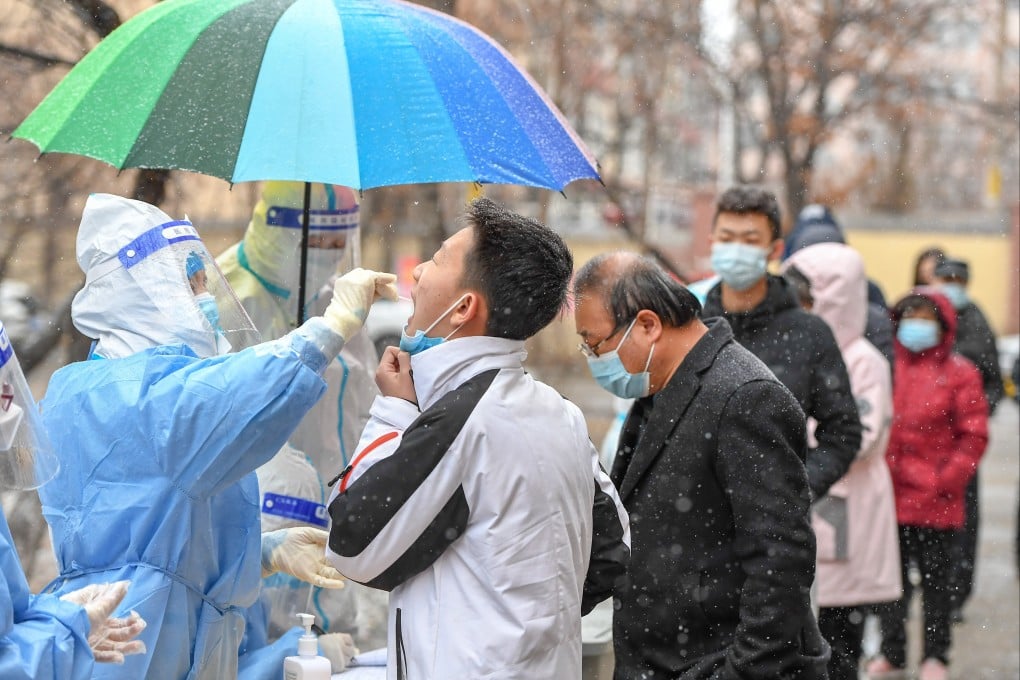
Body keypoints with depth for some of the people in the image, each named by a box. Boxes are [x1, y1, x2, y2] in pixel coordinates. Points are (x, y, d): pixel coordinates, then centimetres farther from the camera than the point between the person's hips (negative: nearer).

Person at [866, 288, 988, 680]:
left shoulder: (959, 374, -2)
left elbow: (974, 435, -3)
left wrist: (948, 478, -11)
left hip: (935, 500, -3)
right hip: (889, 496, 3)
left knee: (935, 577, 8)